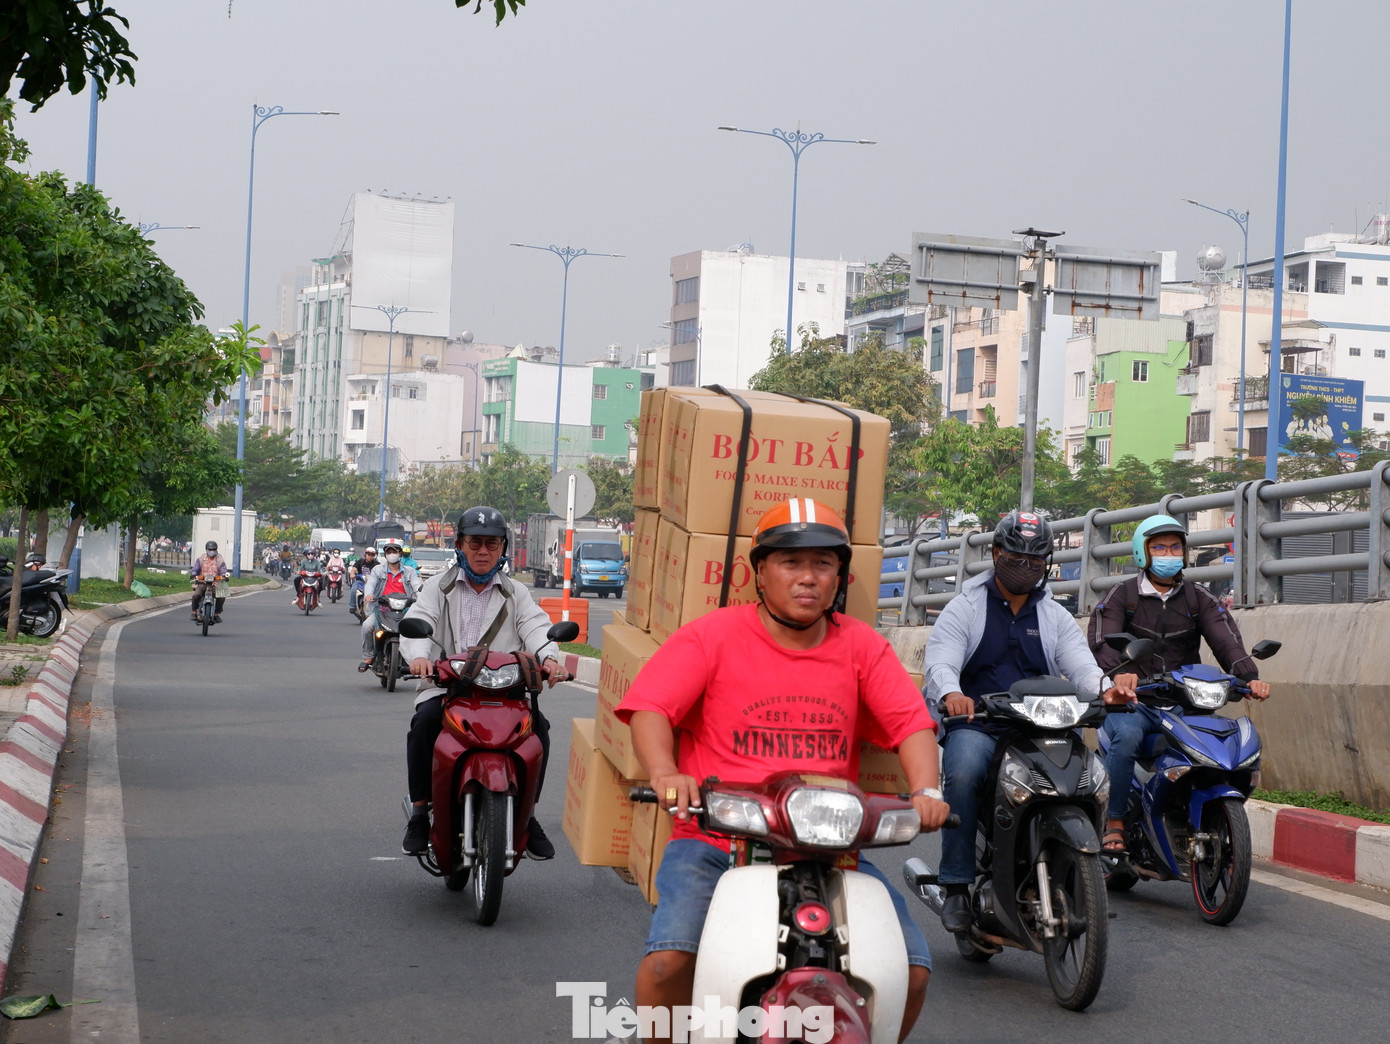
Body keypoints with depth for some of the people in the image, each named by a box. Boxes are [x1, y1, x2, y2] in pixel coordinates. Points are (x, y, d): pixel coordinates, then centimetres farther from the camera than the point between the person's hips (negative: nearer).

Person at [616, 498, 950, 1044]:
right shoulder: (710, 636, 2)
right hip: (715, 842, -3)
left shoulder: (862, 646, 11)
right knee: (668, 962, -26)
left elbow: (910, 722, 4)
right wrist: (664, 774, -28)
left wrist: (925, 791, -16)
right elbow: (650, 707, -7)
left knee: (911, 968, -11)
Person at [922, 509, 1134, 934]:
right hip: (975, 724, -3)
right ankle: (956, 886, -28)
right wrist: (950, 693, -31)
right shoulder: (965, 608, 10)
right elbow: (939, 661, -6)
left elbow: (1080, 665, 5)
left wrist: (1106, 689, -20)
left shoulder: (1055, 616, 20)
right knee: (964, 773, -35)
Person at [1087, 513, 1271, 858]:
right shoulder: (1122, 595, 7)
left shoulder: (1200, 599, 14)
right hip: (1133, 700, -3)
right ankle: (1114, 824, -25)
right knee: (1127, 736, -35)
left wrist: (1249, 677, -23)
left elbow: (1226, 640, -3)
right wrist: (1119, 671, -33)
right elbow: (1101, 640, -10)